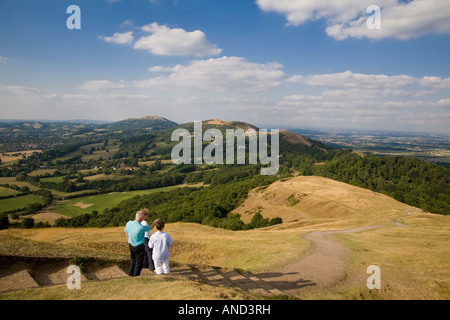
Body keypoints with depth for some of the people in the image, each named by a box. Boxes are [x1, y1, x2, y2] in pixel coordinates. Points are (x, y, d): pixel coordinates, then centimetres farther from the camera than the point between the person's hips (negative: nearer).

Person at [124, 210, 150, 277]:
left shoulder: (129, 223, -12)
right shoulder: (141, 227, -28)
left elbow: (127, 234, 5)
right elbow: (150, 228, -7)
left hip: (131, 245, 6)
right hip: (139, 246, -6)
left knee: (133, 260, 23)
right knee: (139, 261, 10)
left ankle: (131, 273, 30)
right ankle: (136, 275, 16)